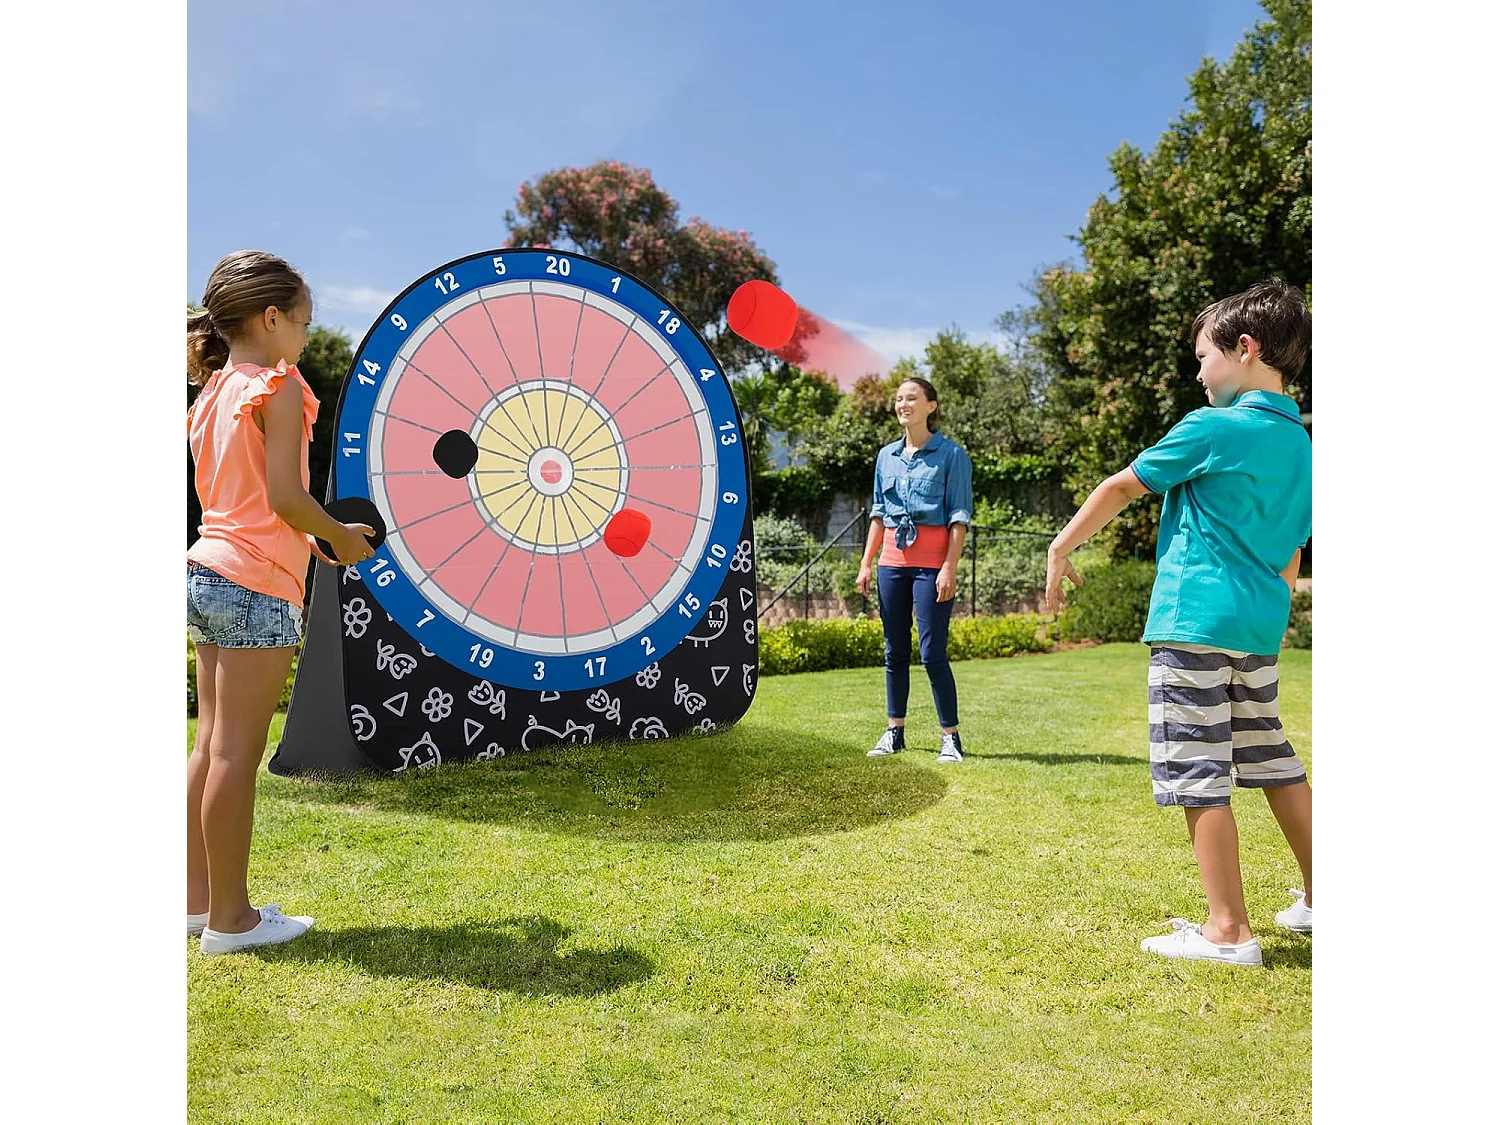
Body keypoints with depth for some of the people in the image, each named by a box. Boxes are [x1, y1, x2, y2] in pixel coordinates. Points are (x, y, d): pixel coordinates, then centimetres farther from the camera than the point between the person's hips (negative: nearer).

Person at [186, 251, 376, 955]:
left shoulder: (212, 394, 15)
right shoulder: (279, 387, -9)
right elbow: (285, 496, -17)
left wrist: (306, 541, 18)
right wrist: (340, 536, 0)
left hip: (206, 573, 9)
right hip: (256, 584, -8)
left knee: (211, 745, 12)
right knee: (236, 752, -4)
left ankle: (200, 900, 20)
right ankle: (230, 918, 5)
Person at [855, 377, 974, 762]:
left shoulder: (951, 454, -2)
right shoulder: (887, 456, 13)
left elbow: (960, 516, -6)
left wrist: (949, 567, -14)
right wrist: (866, 563, 12)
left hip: (932, 562, -5)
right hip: (892, 561, 5)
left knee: (933, 652, -7)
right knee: (895, 650, 10)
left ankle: (951, 737, 3)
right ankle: (894, 731, 19)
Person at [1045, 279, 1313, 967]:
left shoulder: (1213, 428, -9)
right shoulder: (1303, 448, 14)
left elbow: (1119, 489, -3)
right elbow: (1291, 559, 20)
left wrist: (1061, 550, 8)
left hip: (1195, 625, -8)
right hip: (1258, 629, 9)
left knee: (1200, 779, -3)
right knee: (1275, 765, 20)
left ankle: (1228, 931, 2)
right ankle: (1318, 901, 31)